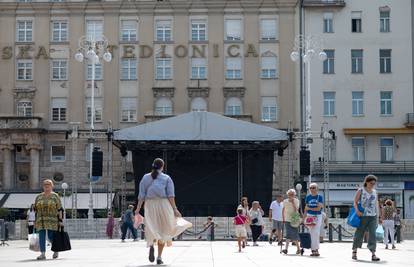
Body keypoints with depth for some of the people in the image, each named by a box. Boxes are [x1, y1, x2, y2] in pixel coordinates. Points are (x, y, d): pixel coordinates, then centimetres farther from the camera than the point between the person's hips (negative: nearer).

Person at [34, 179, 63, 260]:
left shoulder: (55, 196, 1)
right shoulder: (39, 197, 10)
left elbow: (60, 209, -1)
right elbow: (36, 209, 13)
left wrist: (60, 220, -8)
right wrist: (35, 221, 9)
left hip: (52, 220, -3)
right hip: (41, 221, 3)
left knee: (51, 237, -4)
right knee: (41, 236, -8)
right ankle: (43, 254, -10)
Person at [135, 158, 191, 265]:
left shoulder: (145, 178, 8)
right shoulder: (167, 178, 3)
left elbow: (141, 195, 1)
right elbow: (170, 195, -6)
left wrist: (138, 208, 0)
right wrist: (174, 209, -5)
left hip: (150, 205, 1)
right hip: (163, 204, -1)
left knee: (152, 229, 4)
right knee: (163, 231, 9)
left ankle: (151, 245, -30)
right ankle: (159, 257, 4)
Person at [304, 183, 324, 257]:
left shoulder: (319, 197, -3)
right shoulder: (308, 197, 8)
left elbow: (318, 208, -10)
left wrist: (309, 208, -5)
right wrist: (304, 217, 9)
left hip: (318, 216, -3)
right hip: (309, 216, 3)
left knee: (316, 233, -11)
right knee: (311, 233, -1)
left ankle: (316, 249, -8)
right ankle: (313, 249, 2)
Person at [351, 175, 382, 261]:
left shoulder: (374, 192, 13)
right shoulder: (360, 191, 1)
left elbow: (377, 205, 17)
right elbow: (355, 202, -3)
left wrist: (379, 216, 13)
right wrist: (357, 210, -21)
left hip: (373, 216, 3)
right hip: (363, 216, -3)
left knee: (372, 234, -7)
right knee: (359, 233, 3)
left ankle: (373, 254, -12)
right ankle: (354, 252, 19)